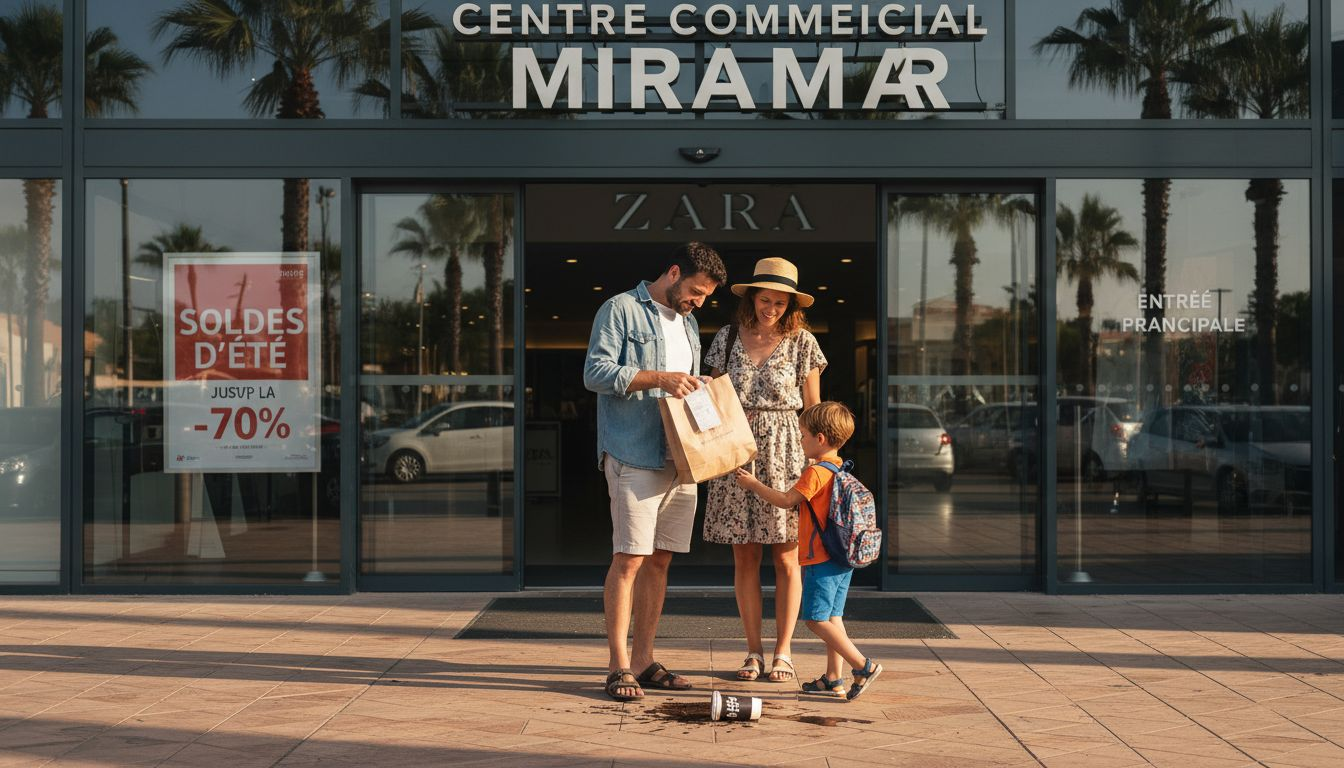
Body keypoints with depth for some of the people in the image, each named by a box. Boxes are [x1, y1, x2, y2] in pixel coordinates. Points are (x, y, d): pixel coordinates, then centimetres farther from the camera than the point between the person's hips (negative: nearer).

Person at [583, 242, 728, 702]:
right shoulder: (621, 310, -1)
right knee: (629, 559, -9)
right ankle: (618, 666, -6)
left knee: (659, 561, 9)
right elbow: (596, 372, -11)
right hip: (635, 457, -7)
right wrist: (658, 378, -19)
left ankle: (643, 660, 15)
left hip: (681, 459, 8)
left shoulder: (688, 324, 22)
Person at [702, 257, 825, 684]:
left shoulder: (801, 342, 1)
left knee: (786, 557, 1)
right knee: (744, 557, 3)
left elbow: (813, 407, 5)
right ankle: (753, 651, 12)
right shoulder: (728, 338, 6)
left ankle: (782, 652, 9)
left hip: (785, 452, -2)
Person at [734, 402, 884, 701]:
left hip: (821, 561, -9)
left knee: (816, 619, -6)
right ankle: (834, 680, 13)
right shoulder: (839, 470, 12)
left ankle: (863, 665, -10)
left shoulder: (816, 472, -16)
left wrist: (754, 484, 0)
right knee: (832, 617, 11)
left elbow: (785, 500, -11)